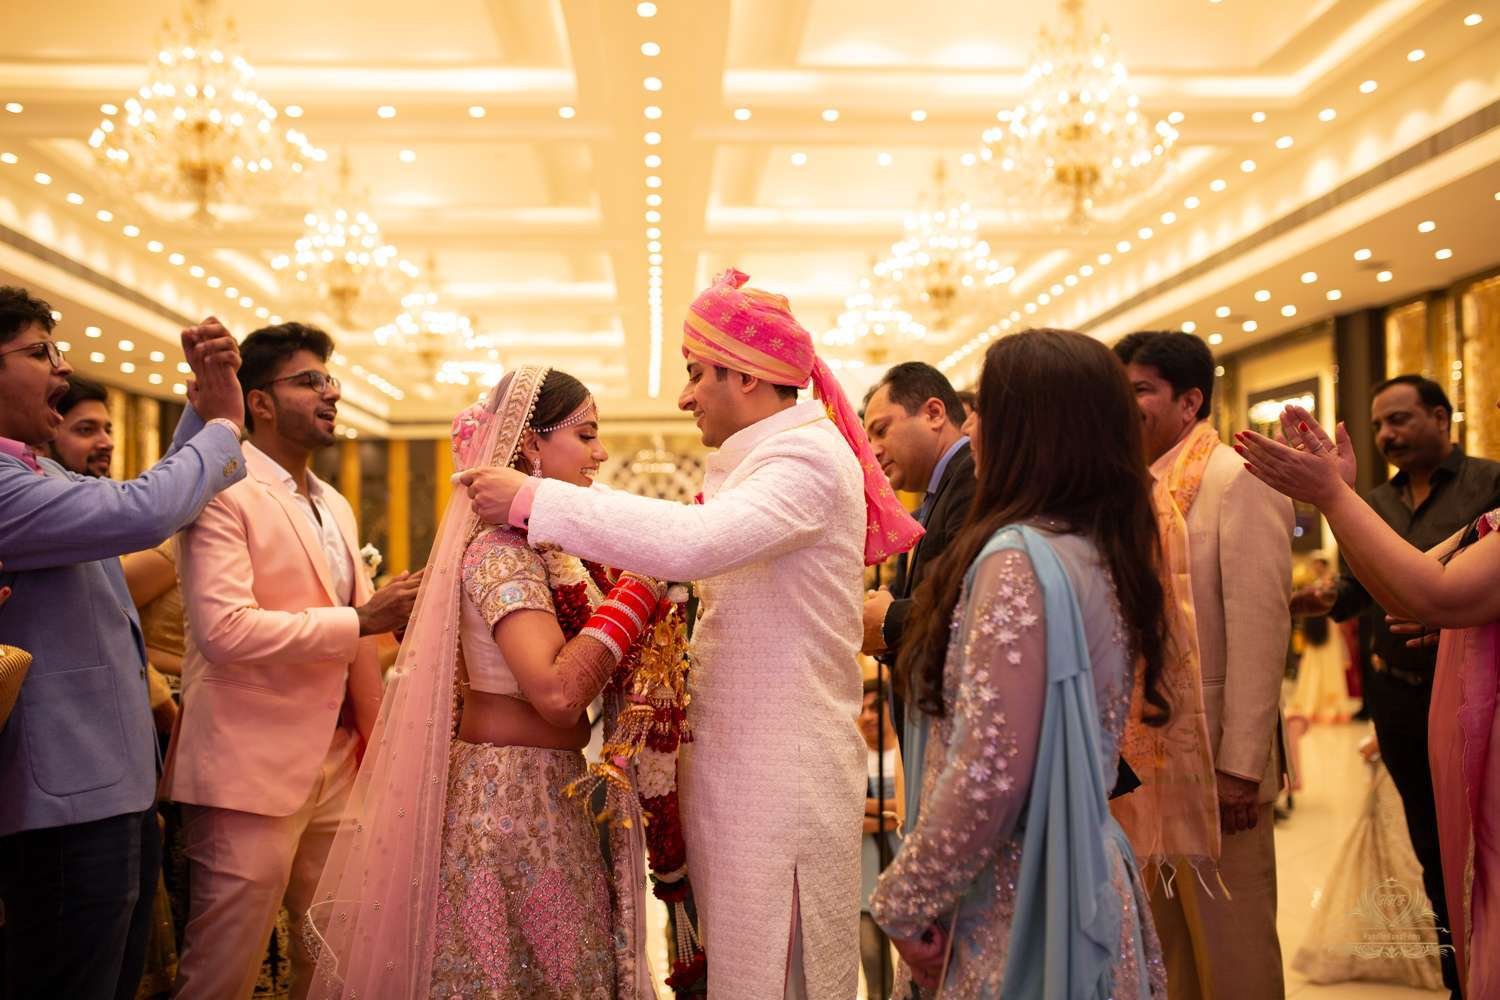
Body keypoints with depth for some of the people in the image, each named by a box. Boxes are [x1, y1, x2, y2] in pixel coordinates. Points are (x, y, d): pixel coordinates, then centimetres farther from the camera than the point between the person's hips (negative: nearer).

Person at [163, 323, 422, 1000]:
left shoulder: (335, 507, 16)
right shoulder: (223, 494, -10)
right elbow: (224, 630, -24)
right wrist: (361, 619, -19)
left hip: (338, 766, 8)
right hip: (251, 771, -8)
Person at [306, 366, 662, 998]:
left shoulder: (535, 542, 11)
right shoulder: (500, 547, -18)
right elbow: (558, 693, -30)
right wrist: (642, 585, -22)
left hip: (546, 793, 9)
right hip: (518, 801, -9)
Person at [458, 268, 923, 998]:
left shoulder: (812, 458, -15)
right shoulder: (748, 463, 15)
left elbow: (695, 542, -31)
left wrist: (535, 500, -25)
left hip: (782, 775, -9)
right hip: (733, 765, 9)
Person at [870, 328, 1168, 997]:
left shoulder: (1018, 560, -21)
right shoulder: (1101, 552, 6)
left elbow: (989, 771, -25)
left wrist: (908, 901, -13)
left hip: (1012, 904, -9)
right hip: (1083, 885, 9)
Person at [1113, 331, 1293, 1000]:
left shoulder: (1239, 480, -12)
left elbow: (1260, 628, -17)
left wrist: (1239, 767, -20)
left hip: (1212, 759, -7)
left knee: (1230, 945, 5)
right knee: (1164, 935, 17)